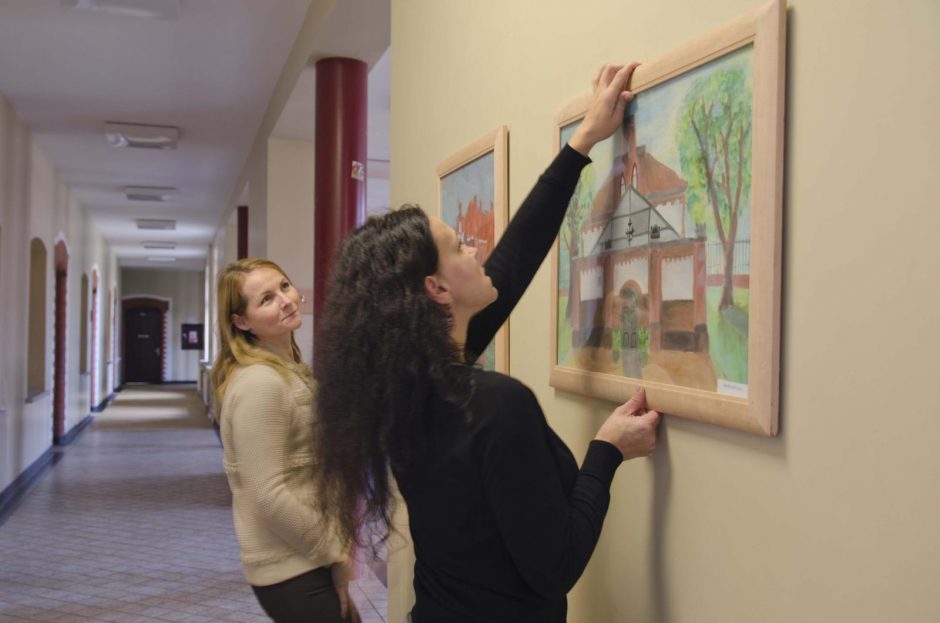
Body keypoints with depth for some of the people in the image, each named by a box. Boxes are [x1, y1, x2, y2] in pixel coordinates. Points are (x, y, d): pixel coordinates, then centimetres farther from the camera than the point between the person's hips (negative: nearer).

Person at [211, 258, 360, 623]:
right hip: (293, 570, -9)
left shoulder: (291, 370, 8)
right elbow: (269, 496, -25)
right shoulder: (261, 383, -21)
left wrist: (336, 547, 9)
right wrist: (334, 554, -14)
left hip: (305, 560, 9)